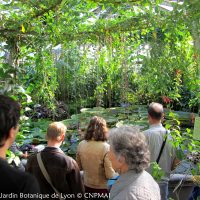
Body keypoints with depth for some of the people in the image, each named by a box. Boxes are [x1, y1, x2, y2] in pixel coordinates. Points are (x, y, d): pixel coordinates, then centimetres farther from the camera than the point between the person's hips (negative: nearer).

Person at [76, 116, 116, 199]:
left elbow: (79, 167, 3)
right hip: (103, 188, -4)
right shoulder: (106, 148, -24)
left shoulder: (81, 145, -10)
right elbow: (110, 175, -20)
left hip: (87, 186, 4)